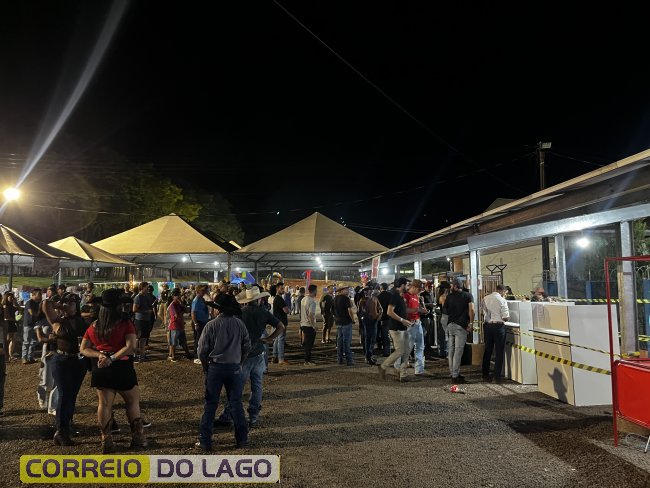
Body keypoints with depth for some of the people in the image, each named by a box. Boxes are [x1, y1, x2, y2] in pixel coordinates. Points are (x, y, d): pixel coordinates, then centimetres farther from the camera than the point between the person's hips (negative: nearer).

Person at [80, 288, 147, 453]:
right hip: (122, 369, -4)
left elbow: (84, 349, 4)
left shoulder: (94, 327, 2)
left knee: (104, 404, 11)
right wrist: (112, 358, -19)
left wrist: (99, 355, -8)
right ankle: (137, 437, 17)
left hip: (101, 370, 4)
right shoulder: (125, 324, -13)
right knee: (133, 402, 11)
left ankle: (106, 441, 13)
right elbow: (131, 347, -23)